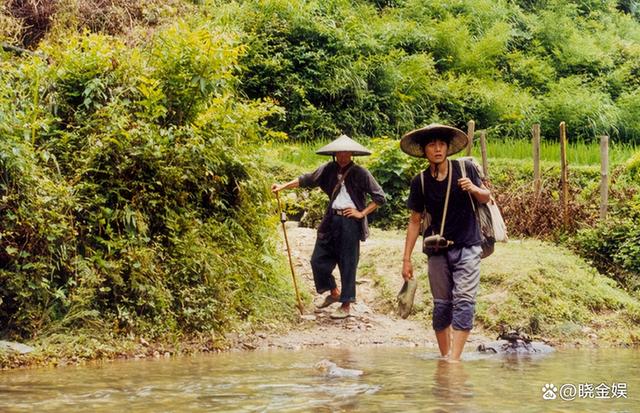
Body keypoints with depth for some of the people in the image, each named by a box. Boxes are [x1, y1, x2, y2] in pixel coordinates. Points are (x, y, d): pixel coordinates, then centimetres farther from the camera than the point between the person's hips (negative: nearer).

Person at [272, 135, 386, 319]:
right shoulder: (329, 169, 5)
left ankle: (346, 305, 12)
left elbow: (379, 197, -3)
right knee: (318, 259, 8)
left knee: (347, 264, 1)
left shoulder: (360, 173, -6)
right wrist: (283, 186, 1)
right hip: (331, 220, 5)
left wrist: (362, 213, -8)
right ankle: (333, 292, 31)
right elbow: (307, 180, 9)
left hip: (350, 221, -5)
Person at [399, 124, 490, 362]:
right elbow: (415, 221, 6)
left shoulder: (465, 170, -5)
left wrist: (474, 189, -15)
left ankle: (455, 359, -18)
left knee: (464, 301, -14)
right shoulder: (420, 181, -2)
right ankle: (444, 357, 18)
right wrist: (406, 259, 4)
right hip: (438, 251, 2)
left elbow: (486, 198, 8)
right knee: (441, 305, 6)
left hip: (467, 247, -2)